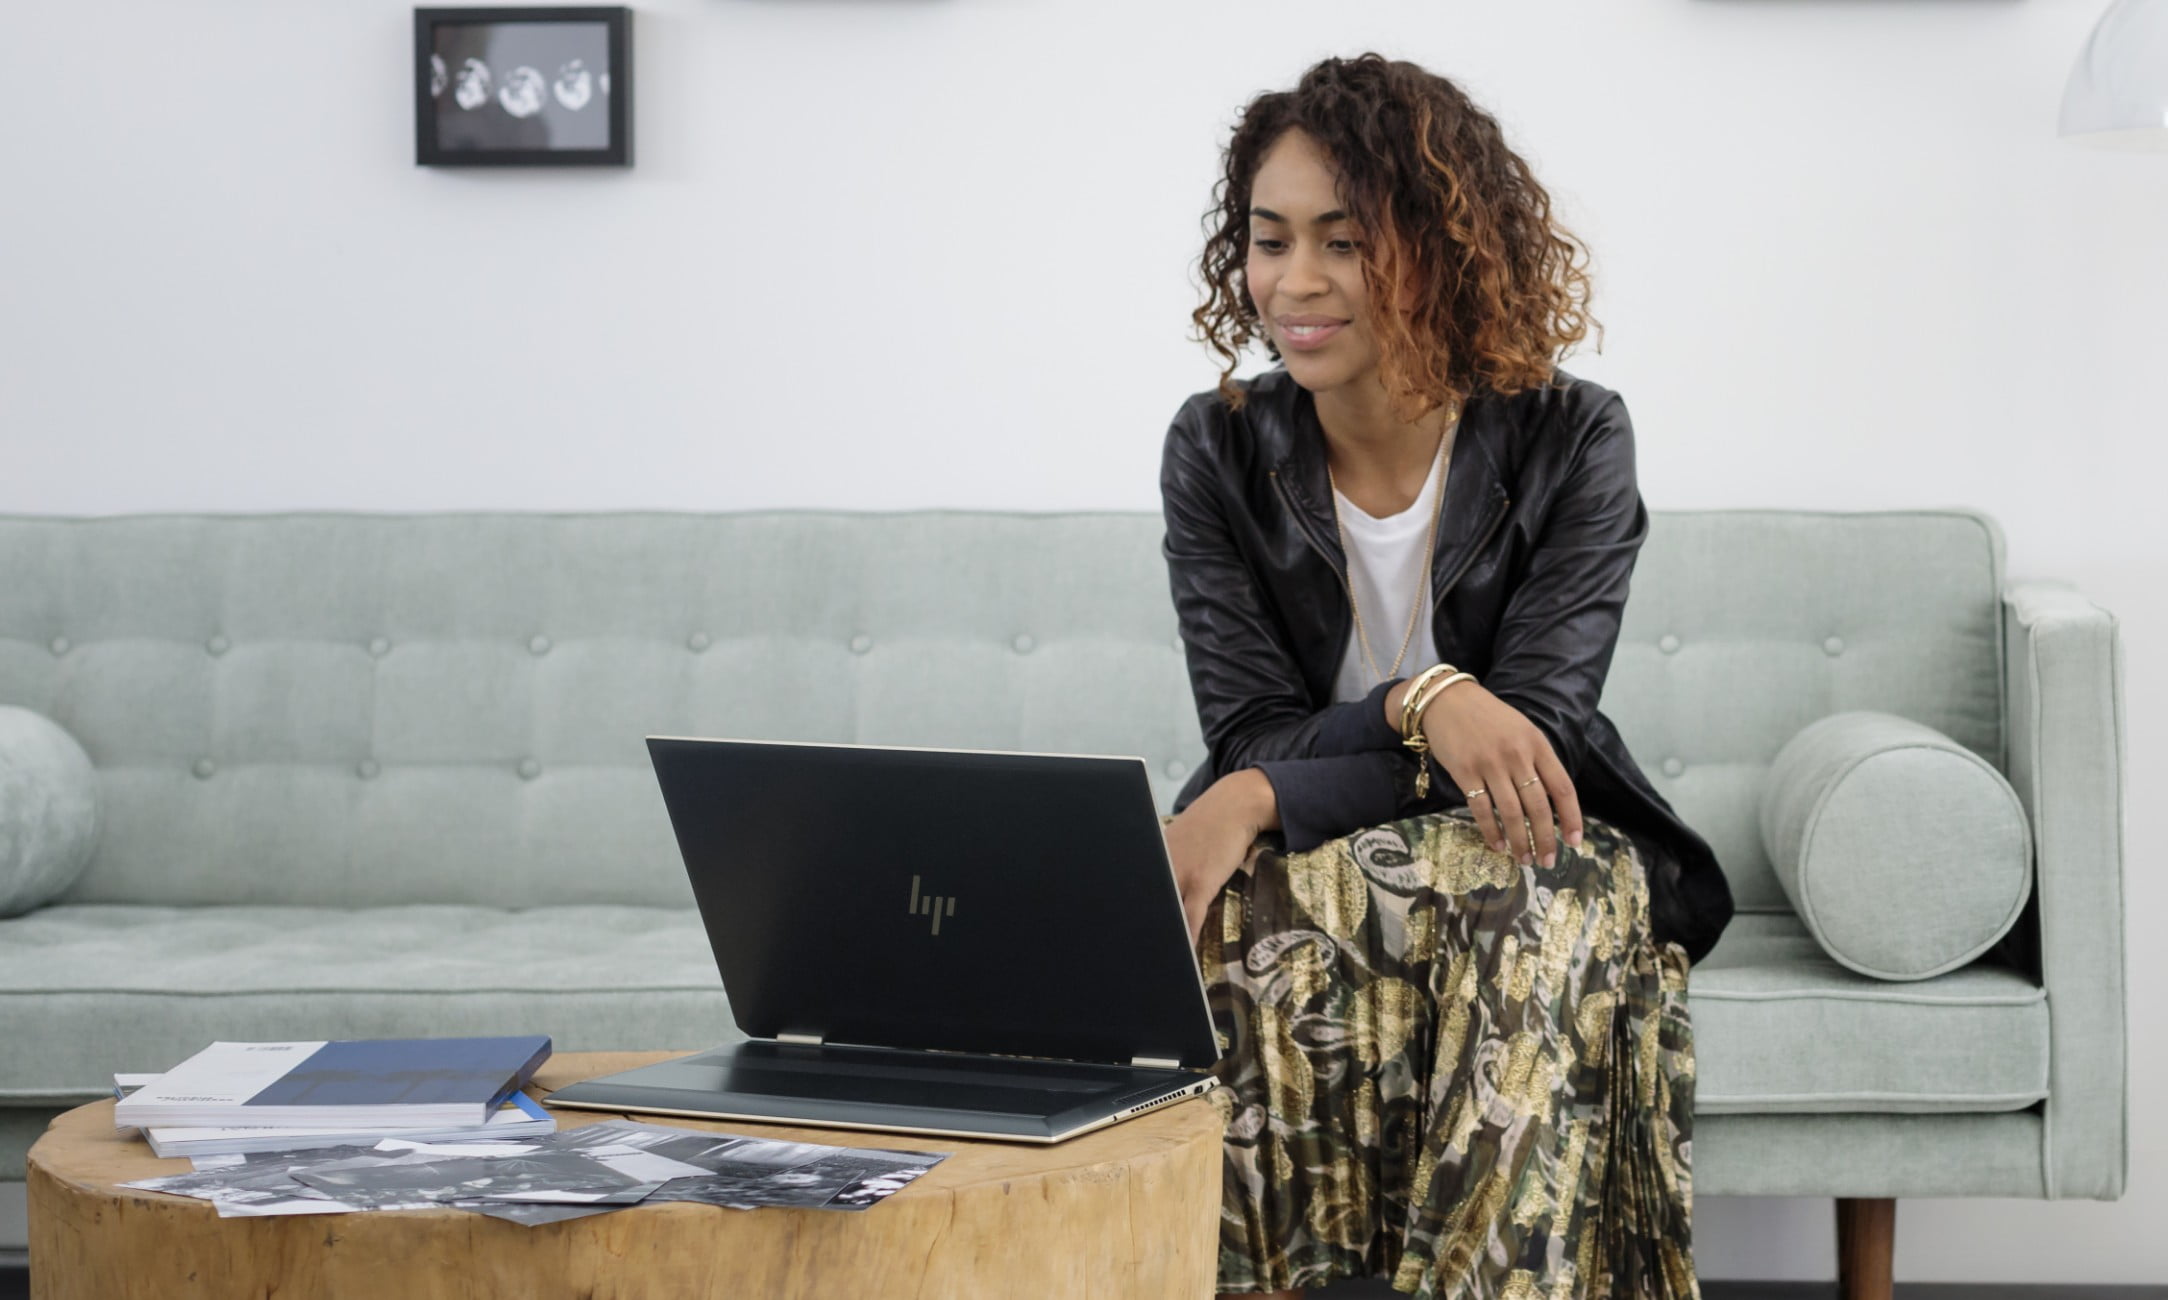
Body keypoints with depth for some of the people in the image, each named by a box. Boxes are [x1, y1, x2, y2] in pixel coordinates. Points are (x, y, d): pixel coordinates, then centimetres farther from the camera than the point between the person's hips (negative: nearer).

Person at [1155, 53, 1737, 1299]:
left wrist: (1263, 800, -29)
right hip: (1293, 872, 1)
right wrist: (1420, 703, -31)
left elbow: (1534, 731, -16)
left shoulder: (1571, 440, -8)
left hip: (1522, 860, -1)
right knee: (1233, 919, -34)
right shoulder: (1217, 451, -3)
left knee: (1560, 908, -36)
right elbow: (1247, 734, -9)